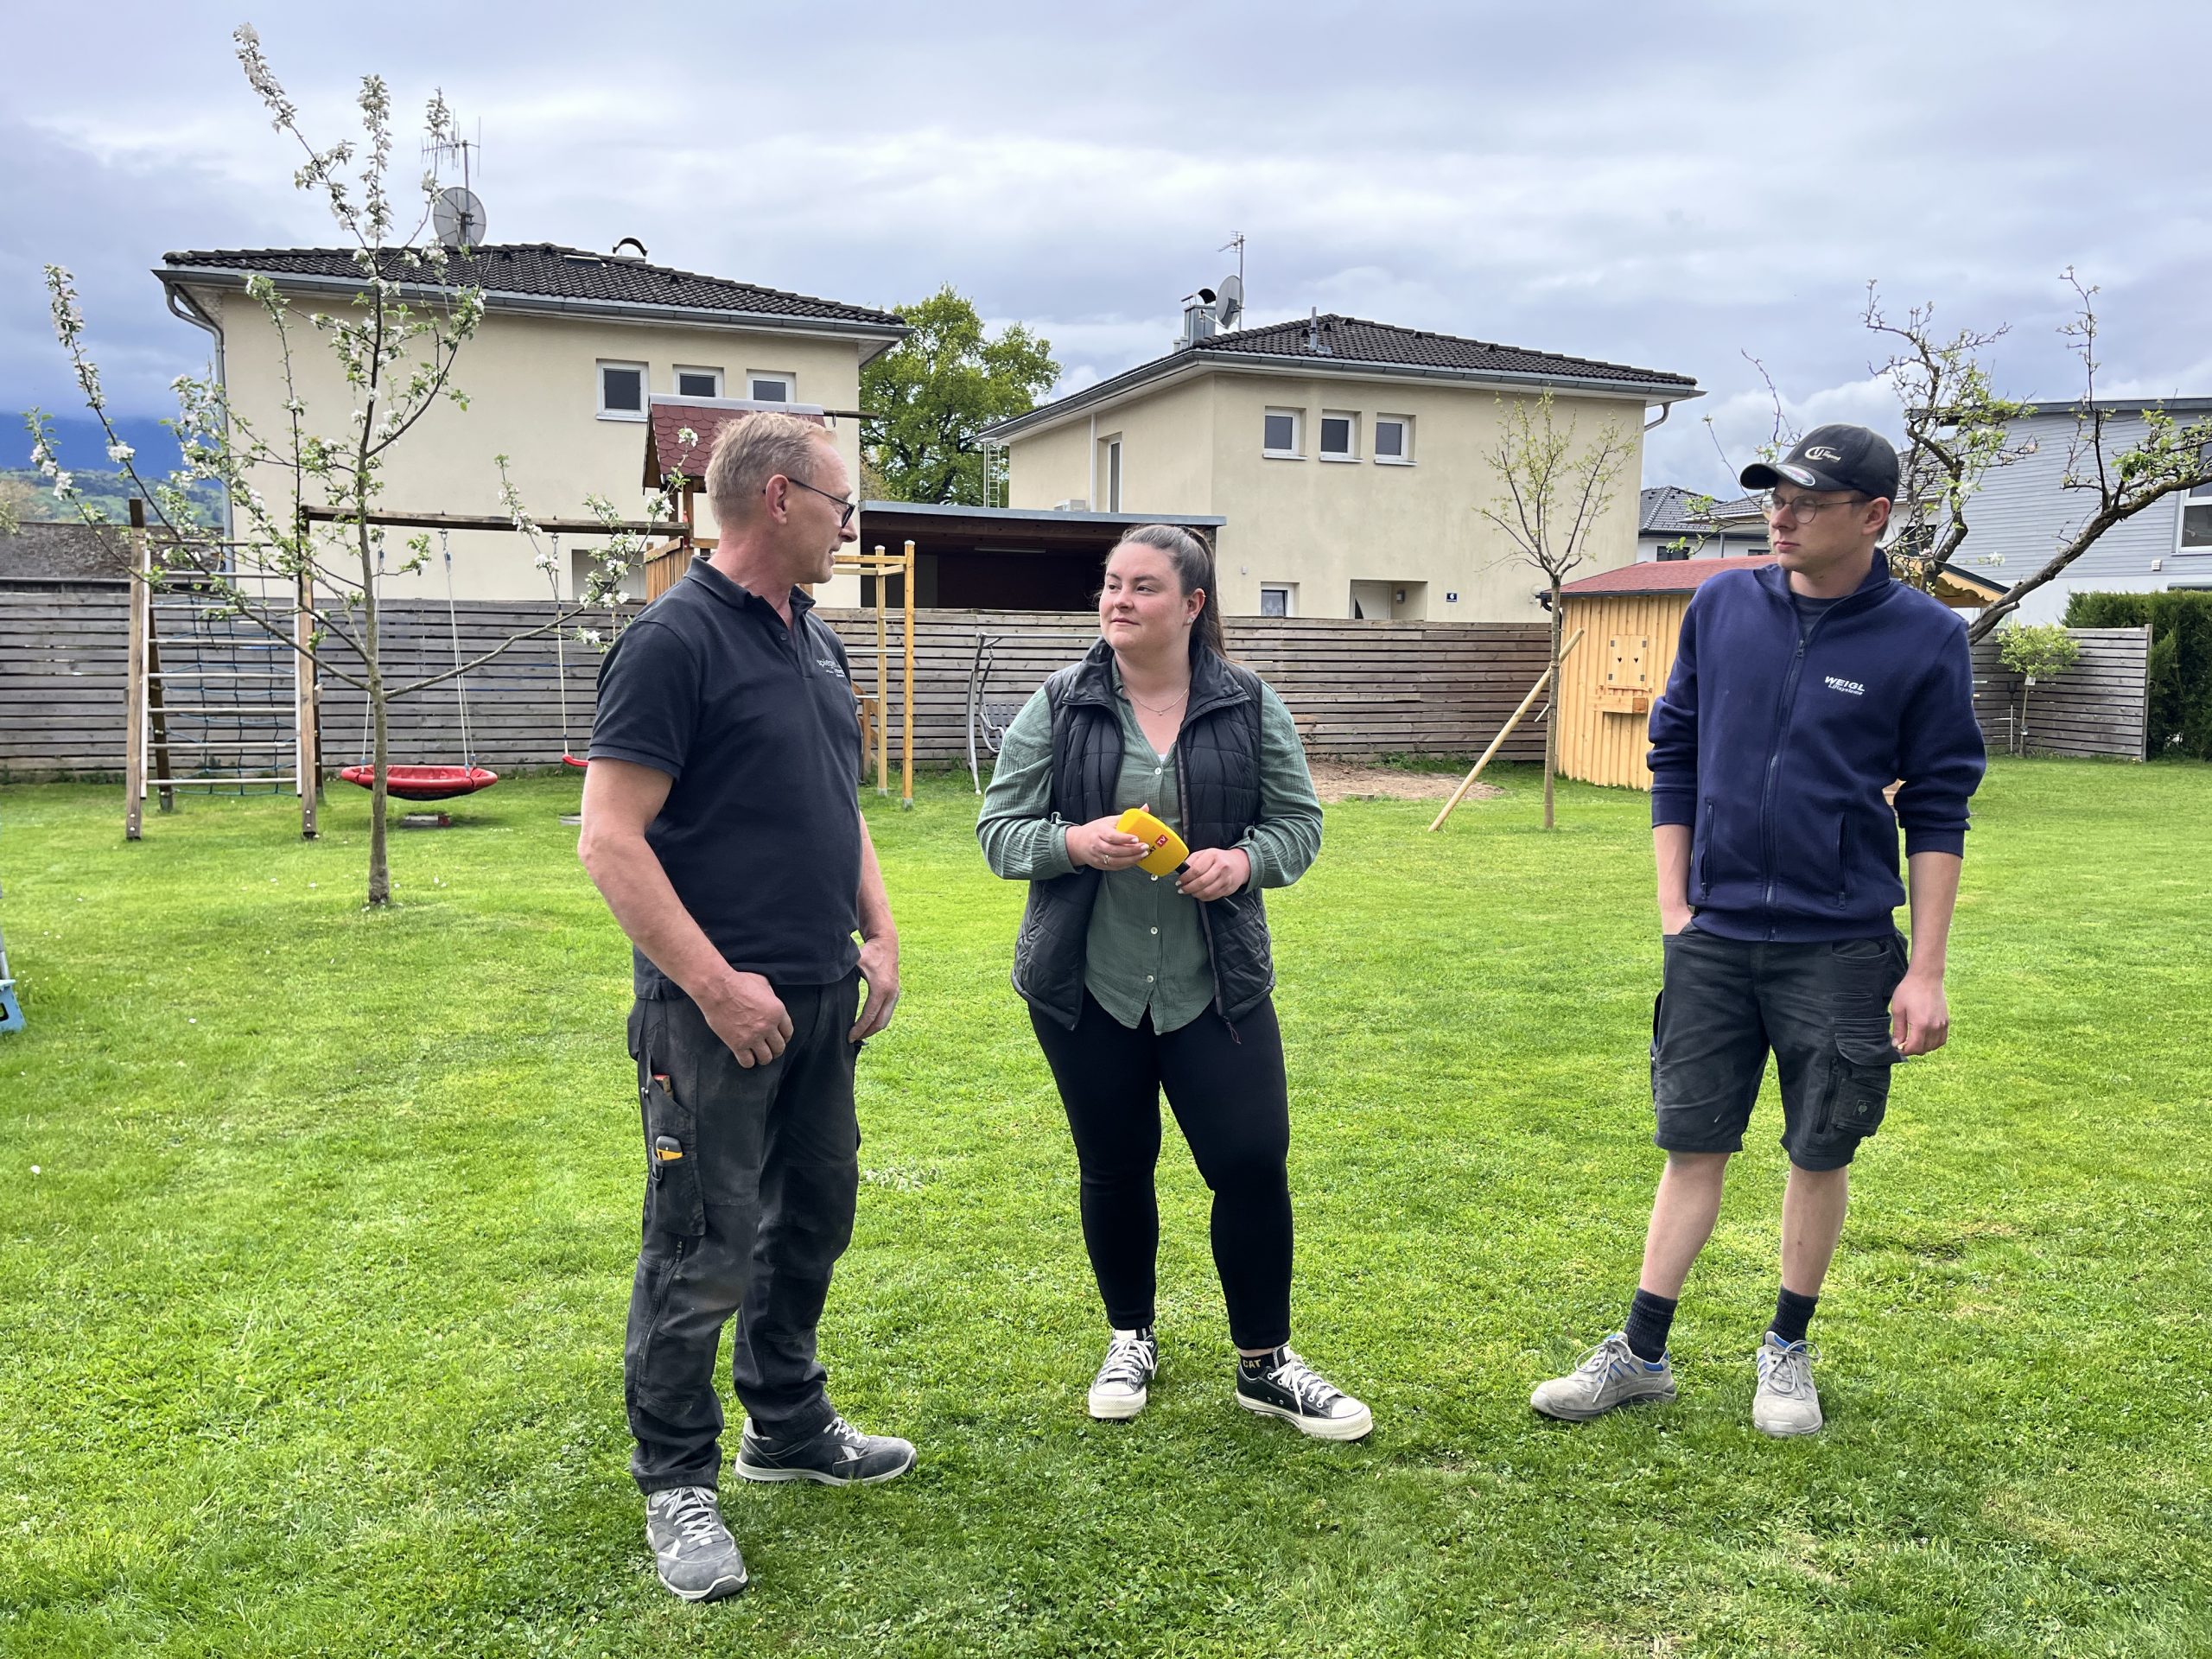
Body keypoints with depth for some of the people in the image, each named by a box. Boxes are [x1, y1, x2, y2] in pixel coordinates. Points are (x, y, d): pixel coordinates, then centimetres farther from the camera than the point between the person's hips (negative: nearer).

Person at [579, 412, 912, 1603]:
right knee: (703, 1256, 2)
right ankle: (676, 1486, 19)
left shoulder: (813, 640, 12)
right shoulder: (676, 639, -14)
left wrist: (879, 934, 10)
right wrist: (717, 985, -21)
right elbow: (611, 840, -19)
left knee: (810, 1223, 19)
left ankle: (788, 1426, 36)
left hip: (820, 1001, 9)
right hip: (720, 1010, -8)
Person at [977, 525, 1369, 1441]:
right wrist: (1074, 842, -20)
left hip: (1215, 984, 0)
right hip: (1085, 986, 0)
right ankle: (1131, 1341, 34)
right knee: (1115, 1168, 12)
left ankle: (1264, 1365, 18)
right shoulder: (1057, 708, -1)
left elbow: (1299, 822, 6)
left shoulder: (1249, 707, 1)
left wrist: (1243, 860, -15)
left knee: (1253, 1161, -1)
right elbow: (999, 830, 0)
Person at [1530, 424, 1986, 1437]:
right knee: (1693, 1147, 8)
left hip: (1840, 949, -2)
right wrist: (1674, 908, 4)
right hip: (1713, 938, 2)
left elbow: (1937, 811, -2)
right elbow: (1674, 758, 9)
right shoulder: (1722, 607, 2)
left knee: (1820, 1153, 10)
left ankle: (1788, 1349, 30)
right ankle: (1642, 1354, 19)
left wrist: (1926, 970, -5)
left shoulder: (1922, 638, -5)